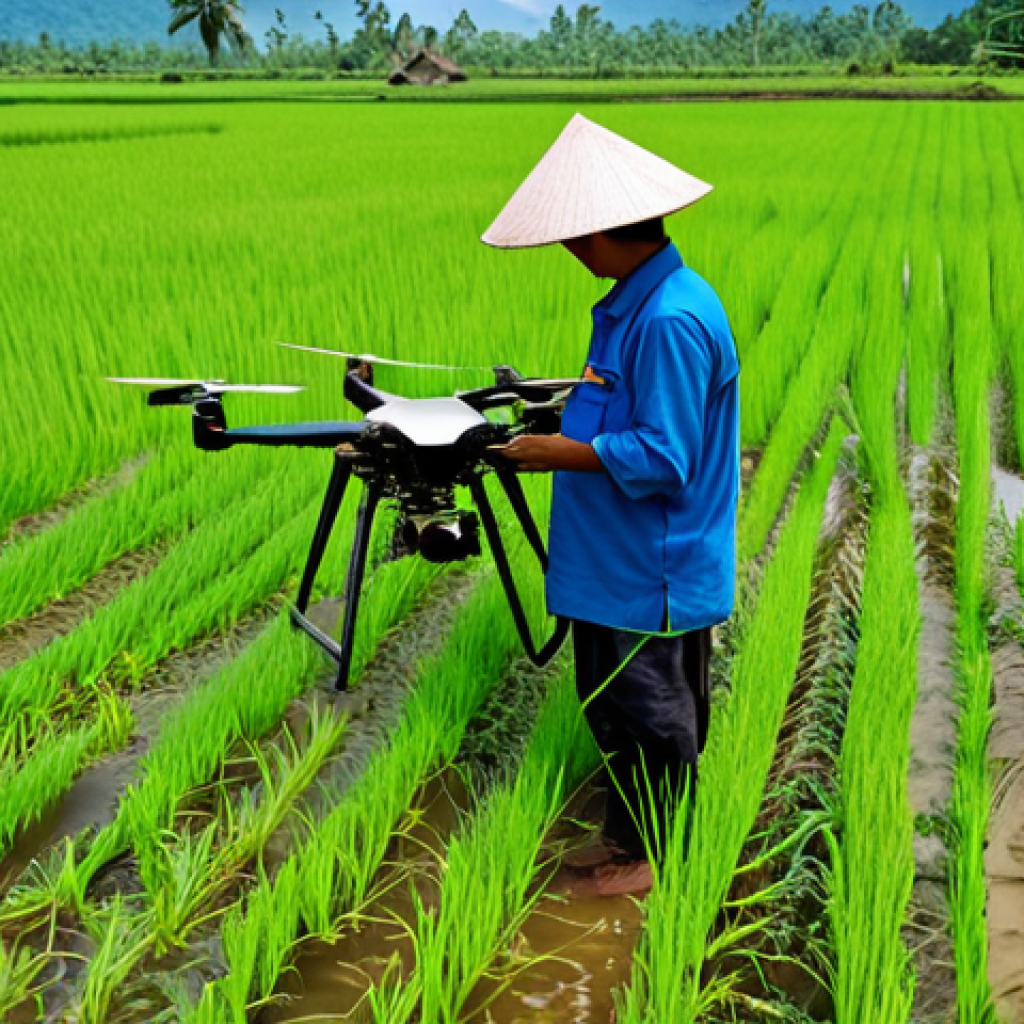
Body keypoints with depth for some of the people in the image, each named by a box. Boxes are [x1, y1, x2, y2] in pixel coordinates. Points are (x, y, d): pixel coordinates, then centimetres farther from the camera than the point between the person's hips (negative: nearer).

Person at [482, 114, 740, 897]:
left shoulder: (671, 320, -25)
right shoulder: (634, 302, 8)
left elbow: (661, 458, -26)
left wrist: (563, 454, -18)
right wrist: (570, 422, 11)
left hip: (649, 572, -10)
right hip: (621, 561, 10)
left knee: (647, 714, 7)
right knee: (612, 702, 20)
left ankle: (649, 856, 25)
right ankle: (630, 835, 36)